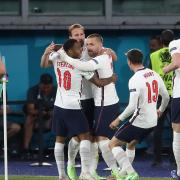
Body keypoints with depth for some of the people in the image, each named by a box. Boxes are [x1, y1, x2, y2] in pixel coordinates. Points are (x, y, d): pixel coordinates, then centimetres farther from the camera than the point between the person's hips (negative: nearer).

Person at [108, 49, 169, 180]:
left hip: (139, 122, -8)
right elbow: (166, 96, 13)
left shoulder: (135, 80, -18)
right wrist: (161, 110, 33)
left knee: (114, 144, 2)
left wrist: (119, 120, -11)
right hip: (152, 121, 8)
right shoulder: (154, 75, 3)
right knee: (130, 144, 28)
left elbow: (132, 106, -22)